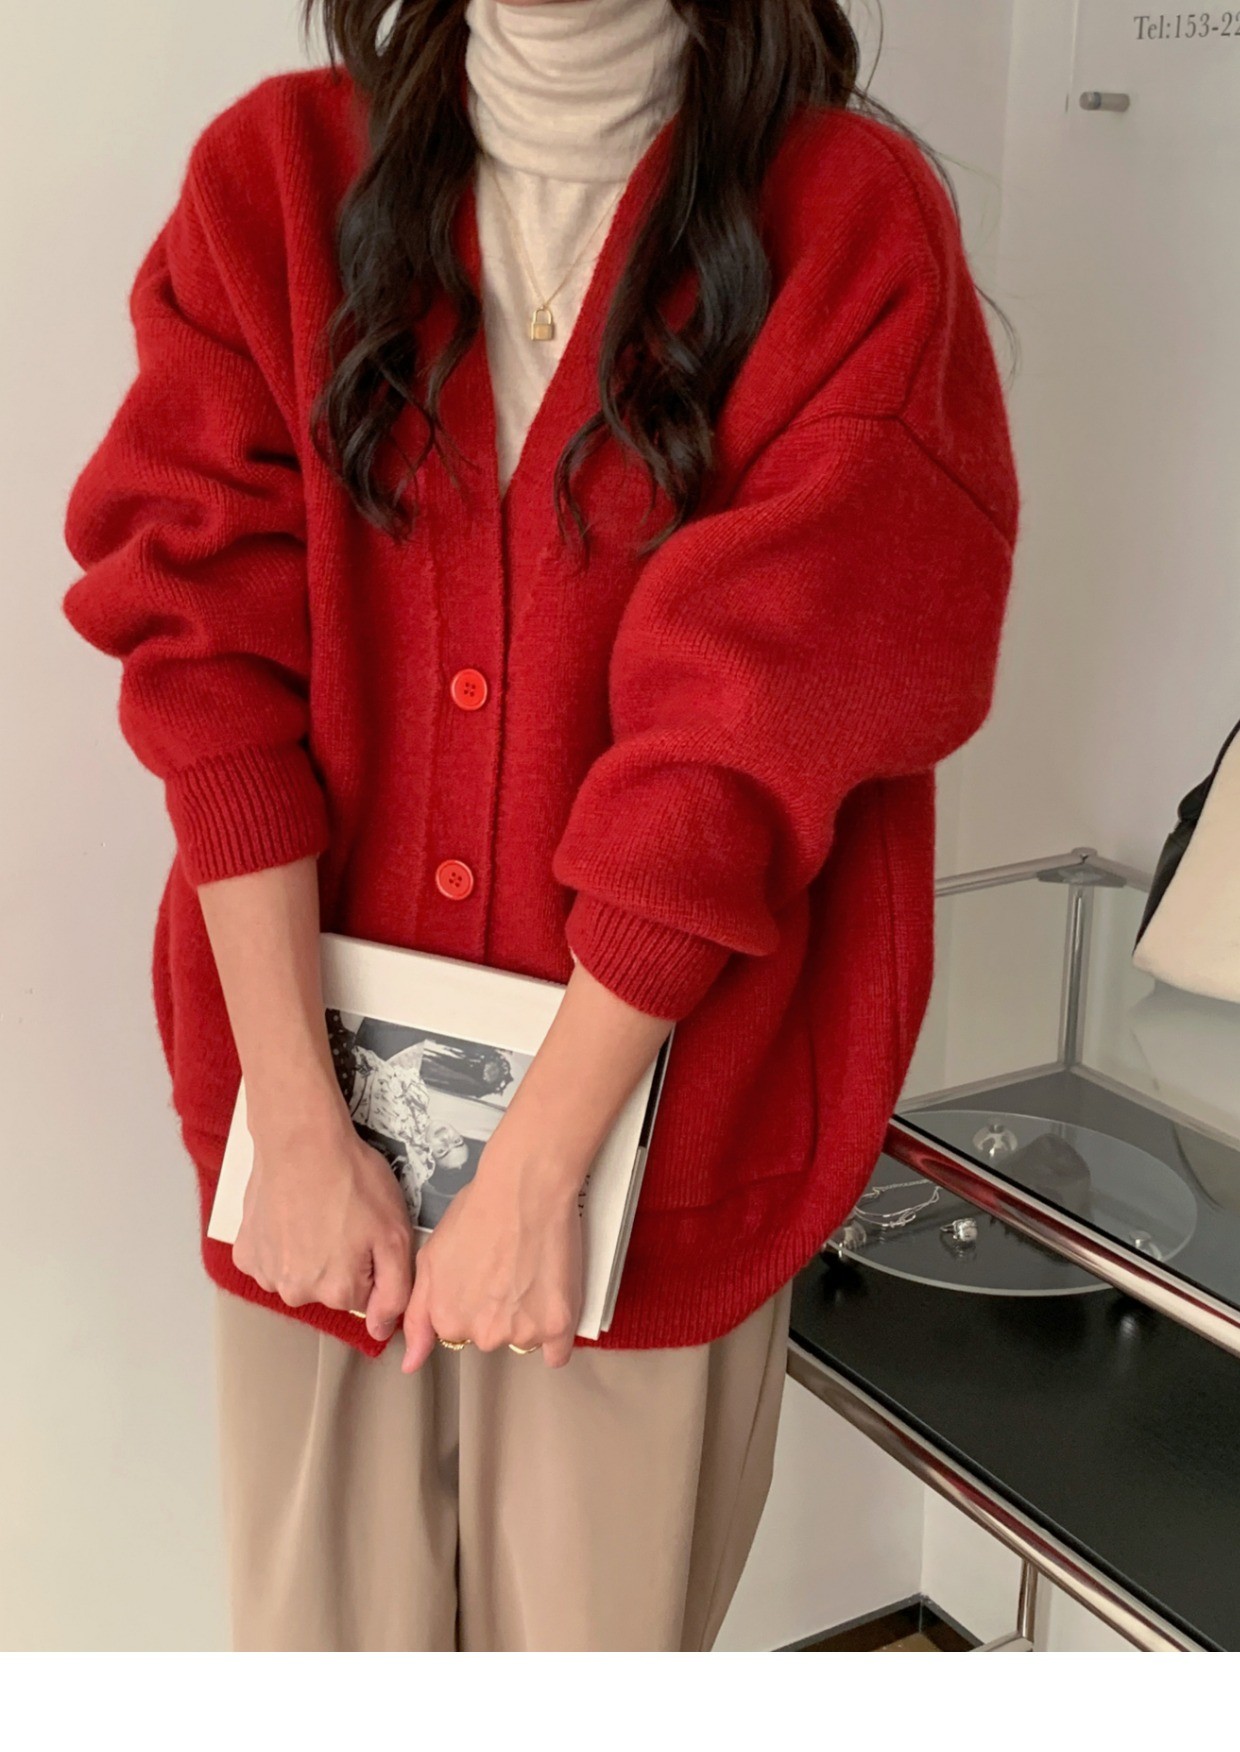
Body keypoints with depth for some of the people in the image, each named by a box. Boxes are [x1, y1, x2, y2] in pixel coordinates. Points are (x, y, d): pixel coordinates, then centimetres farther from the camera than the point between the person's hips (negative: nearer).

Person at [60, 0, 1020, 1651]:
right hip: (319, 1078, 2)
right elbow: (213, 649, -6)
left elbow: (747, 734, -13)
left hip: (652, 1111, -2)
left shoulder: (851, 222, -5)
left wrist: (534, 1169, -15)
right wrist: (299, 1129, -12)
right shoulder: (275, 172, 2)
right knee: (320, 1633, 12)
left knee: (597, 1632, 9)